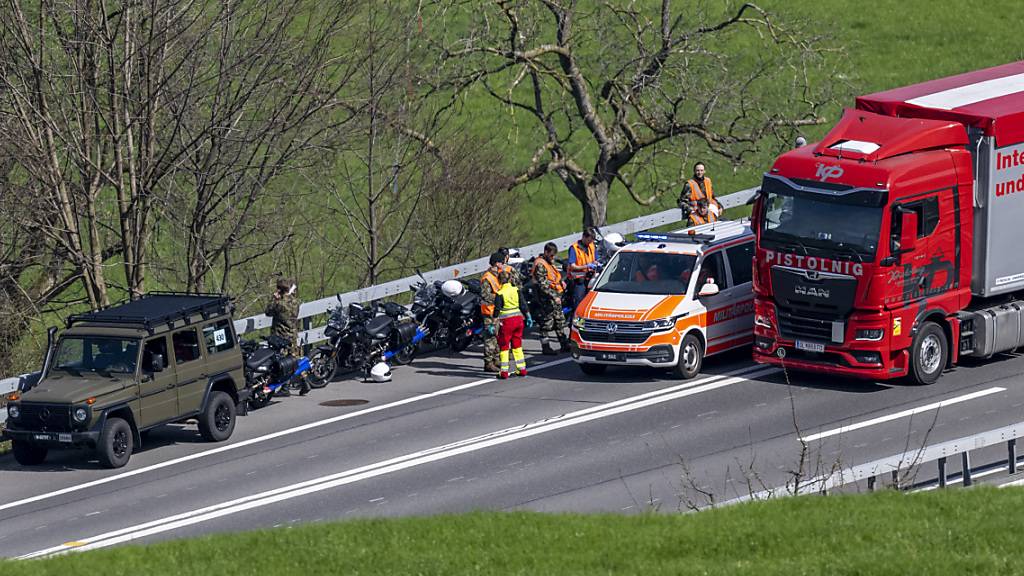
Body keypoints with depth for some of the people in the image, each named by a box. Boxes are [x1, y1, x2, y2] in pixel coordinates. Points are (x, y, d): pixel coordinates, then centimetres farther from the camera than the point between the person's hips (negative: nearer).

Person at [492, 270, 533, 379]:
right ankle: (522, 369, 19)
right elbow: (523, 305, 4)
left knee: (504, 346, 4)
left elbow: (497, 310, -11)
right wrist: (528, 317, 13)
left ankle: (504, 372, 1)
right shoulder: (516, 290, 2)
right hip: (518, 319, 5)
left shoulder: (500, 293, -10)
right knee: (517, 345, 17)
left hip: (506, 321, -5)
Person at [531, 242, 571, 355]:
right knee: (547, 322, -5)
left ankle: (564, 344, 24)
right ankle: (545, 347, 1)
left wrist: (561, 282, 11)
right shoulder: (540, 265, -15)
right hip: (547, 298, -10)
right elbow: (543, 284, -21)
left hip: (556, 297, 10)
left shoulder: (550, 263, 15)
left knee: (560, 320, 15)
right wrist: (554, 296, -24)